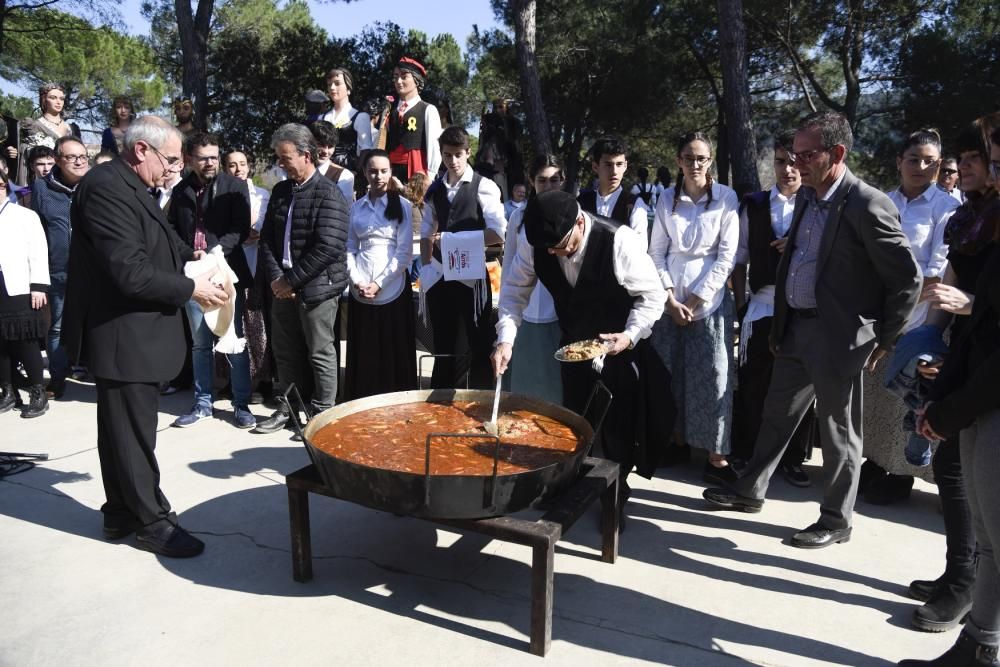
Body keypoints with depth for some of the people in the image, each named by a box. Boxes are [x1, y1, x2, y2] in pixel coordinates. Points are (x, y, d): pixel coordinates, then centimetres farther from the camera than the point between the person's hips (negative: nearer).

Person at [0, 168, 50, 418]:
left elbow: (38, 252, -2)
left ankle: (38, 394, 7)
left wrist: (38, 286, -9)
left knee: (26, 342, -1)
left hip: (20, 290, -3)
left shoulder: (25, 215, 3)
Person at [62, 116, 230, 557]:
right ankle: (151, 521, 15)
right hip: (124, 337, -10)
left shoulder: (129, 187, 12)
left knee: (122, 429, 18)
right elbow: (130, 272, -26)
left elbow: (152, 251, 18)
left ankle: (121, 514, 31)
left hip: (132, 334, 10)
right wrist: (190, 288, -16)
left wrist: (192, 261, 2)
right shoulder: (106, 187, -20)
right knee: (133, 433, 2)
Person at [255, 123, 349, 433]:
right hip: (284, 287, 7)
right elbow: (267, 239, 11)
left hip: (317, 286, -7)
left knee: (320, 354, 4)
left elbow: (328, 247, -18)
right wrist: (275, 277, -4)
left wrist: (292, 280, -15)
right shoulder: (280, 191, 12)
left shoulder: (329, 194, -10)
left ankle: (322, 414, 17)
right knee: (285, 351, 15)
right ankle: (289, 408, 30)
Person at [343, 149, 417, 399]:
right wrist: (356, 281, -6)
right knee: (363, 353, 6)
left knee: (394, 352, 1)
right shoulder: (356, 207, 11)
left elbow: (405, 252, -4)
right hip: (360, 291, 3)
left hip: (392, 289, -3)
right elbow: (349, 248, 10)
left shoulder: (402, 205, 1)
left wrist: (379, 283, -11)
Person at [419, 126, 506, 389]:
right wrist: (426, 267, 4)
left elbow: (498, 233, -14)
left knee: (478, 343, 1)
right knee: (444, 343, 14)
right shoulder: (435, 190, 13)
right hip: (440, 276, 5)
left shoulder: (484, 187, -5)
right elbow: (427, 233, 17)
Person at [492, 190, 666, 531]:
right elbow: (515, 289, -8)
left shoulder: (618, 241, -31)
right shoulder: (533, 242, -21)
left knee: (617, 426, 2)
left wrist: (630, 335, -33)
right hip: (573, 344, 4)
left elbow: (652, 294, -19)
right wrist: (505, 338, -21)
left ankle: (616, 495, 23)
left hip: (618, 348, -3)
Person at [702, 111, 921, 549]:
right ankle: (749, 490, 34)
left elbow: (907, 279, -13)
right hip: (796, 328, 8)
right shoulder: (807, 197, 8)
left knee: (839, 433, 7)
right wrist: (779, 325, 15)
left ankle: (836, 521, 23)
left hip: (838, 335, -7)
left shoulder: (867, 205, -16)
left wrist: (884, 340, -7)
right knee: (776, 415, 18)